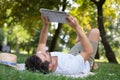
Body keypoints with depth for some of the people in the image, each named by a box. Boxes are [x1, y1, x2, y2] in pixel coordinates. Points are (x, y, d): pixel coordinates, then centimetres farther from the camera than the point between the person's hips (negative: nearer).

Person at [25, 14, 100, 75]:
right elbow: (88, 51, -40)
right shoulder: (68, 69, -52)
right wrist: (77, 27, -45)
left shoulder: (39, 61, -35)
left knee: (80, 35, 26)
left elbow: (42, 43, -13)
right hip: (85, 62, -5)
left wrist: (46, 25, -22)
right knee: (94, 31, 6)